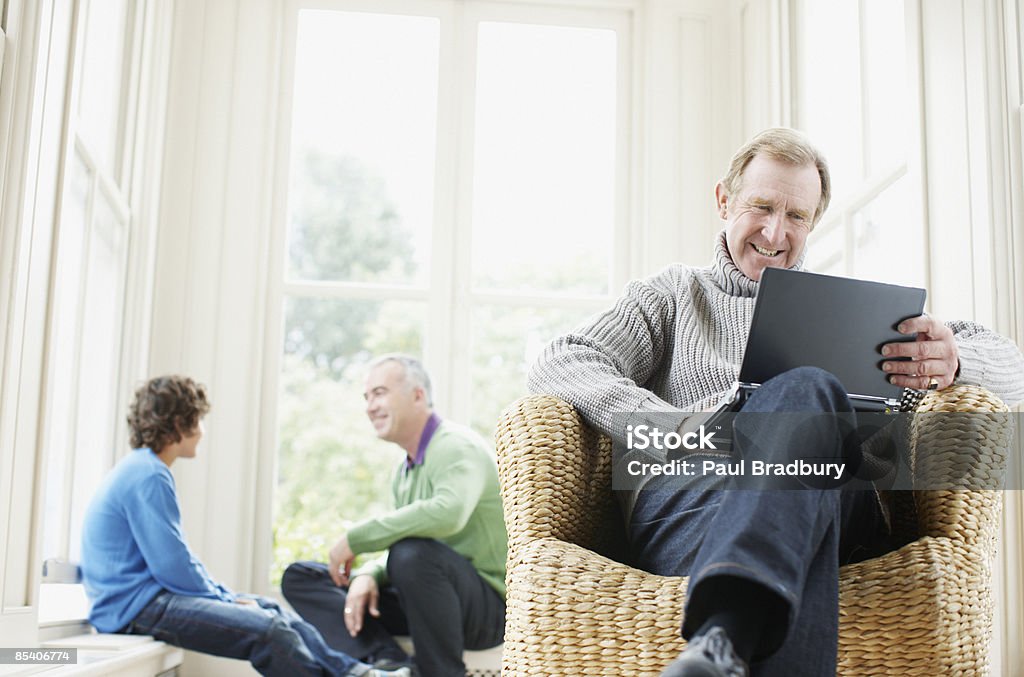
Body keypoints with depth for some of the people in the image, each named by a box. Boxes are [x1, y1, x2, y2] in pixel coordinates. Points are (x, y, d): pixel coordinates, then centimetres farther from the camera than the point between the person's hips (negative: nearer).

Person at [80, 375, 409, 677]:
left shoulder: (143, 470, 17)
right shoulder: (148, 476, -16)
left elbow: (179, 556, 21)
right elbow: (173, 568, -21)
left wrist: (229, 597, 12)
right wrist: (227, 601, -6)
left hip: (150, 592, 11)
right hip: (136, 605, -11)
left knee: (274, 611, 12)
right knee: (270, 631, -23)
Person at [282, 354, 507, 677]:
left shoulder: (457, 447, -14)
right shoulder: (404, 471, 14)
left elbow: (447, 513, -36)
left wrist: (355, 539, -26)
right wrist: (368, 575, -6)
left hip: (487, 605, -9)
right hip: (426, 600, 9)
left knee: (413, 554, -39)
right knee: (299, 577, 4)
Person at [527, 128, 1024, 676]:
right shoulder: (672, 296, 29)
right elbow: (558, 366, 11)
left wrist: (951, 360, 1)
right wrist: (673, 426, -7)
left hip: (834, 504, 2)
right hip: (686, 496, -1)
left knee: (804, 394, -36)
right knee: (810, 392, -35)